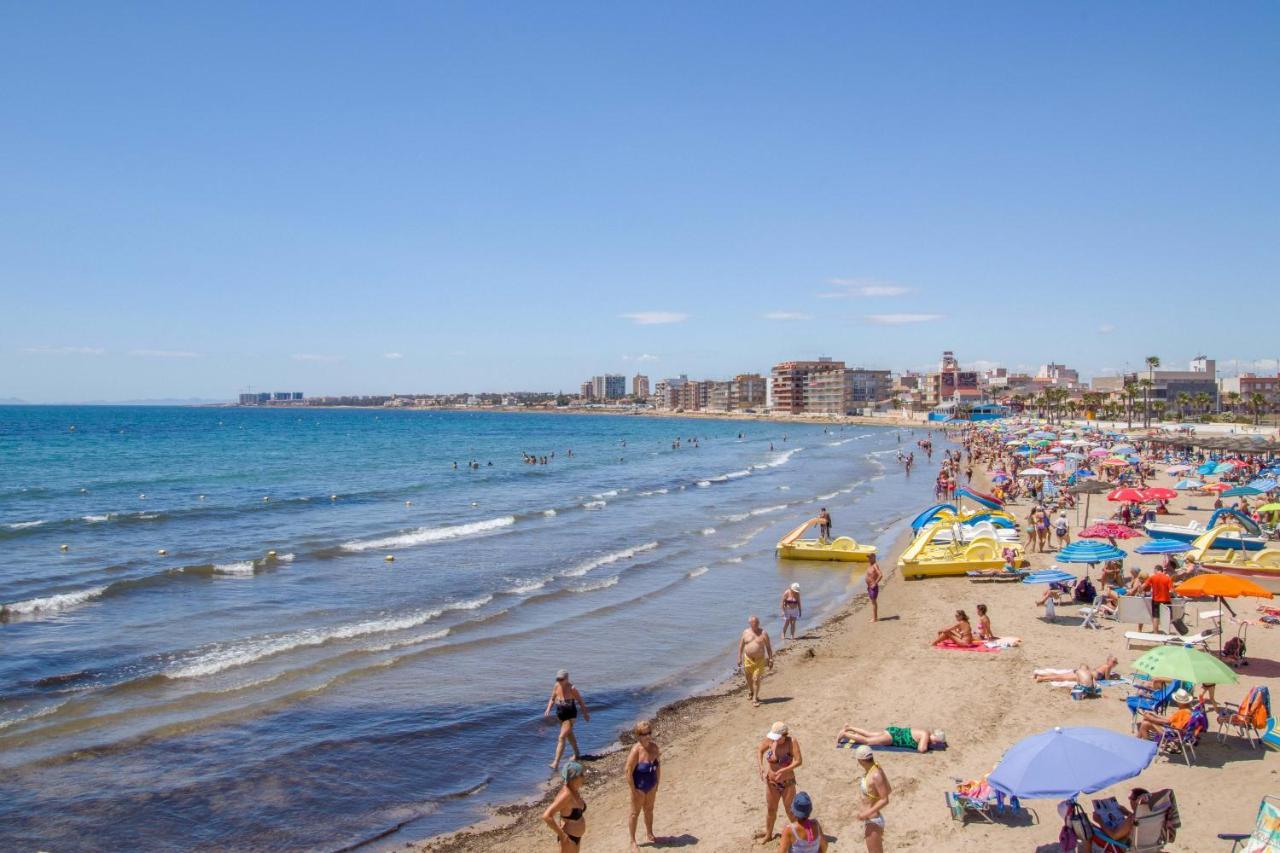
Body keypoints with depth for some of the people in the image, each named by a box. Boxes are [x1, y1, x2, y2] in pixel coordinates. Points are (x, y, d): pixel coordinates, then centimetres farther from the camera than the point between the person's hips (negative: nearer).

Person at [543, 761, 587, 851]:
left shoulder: (574, 789, -5)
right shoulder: (566, 794, -31)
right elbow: (546, 816, -36)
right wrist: (561, 834, -27)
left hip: (576, 836, 9)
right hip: (568, 838, -9)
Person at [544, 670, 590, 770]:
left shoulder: (572, 688, -21)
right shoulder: (556, 686, -6)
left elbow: (580, 701, -10)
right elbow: (552, 699, 6)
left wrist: (585, 714, -2)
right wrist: (548, 709, -10)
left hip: (570, 715, -7)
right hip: (560, 713, 7)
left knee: (562, 737, -13)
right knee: (569, 735, 23)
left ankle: (556, 762, -13)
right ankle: (577, 755, 43)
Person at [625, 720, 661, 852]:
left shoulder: (654, 747, -11)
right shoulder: (636, 750, -28)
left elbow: (658, 765, 4)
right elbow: (629, 771, -23)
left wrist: (657, 783, 7)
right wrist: (633, 791, -19)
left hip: (651, 786, 5)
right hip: (639, 787, -5)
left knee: (649, 810, 25)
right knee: (635, 813, 11)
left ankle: (649, 833, 46)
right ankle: (633, 841, 26)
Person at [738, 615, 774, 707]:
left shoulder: (763, 633, -3)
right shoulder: (745, 632, 1)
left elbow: (768, 647, 1)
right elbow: (741, 646, 8)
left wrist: (770, 659, -2)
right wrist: (739, 658, 4)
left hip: (760, 660, -2)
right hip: (748, 659, 2)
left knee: (756, 679, -8)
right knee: (749, 679, 15)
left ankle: (755, 698, 1)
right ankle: (750, 691, 42)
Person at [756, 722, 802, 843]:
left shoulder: (792, 742, -23)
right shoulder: (770, 740, -15)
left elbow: (799, 761, -28)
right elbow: (759, 750, 3)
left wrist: (784, 770, -35)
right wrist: (761, 767, -9)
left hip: (788, 783, -3)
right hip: (771, 783, 3)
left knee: (790, 810, 10)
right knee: (770, 809, 17)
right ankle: (768, 835, 38)